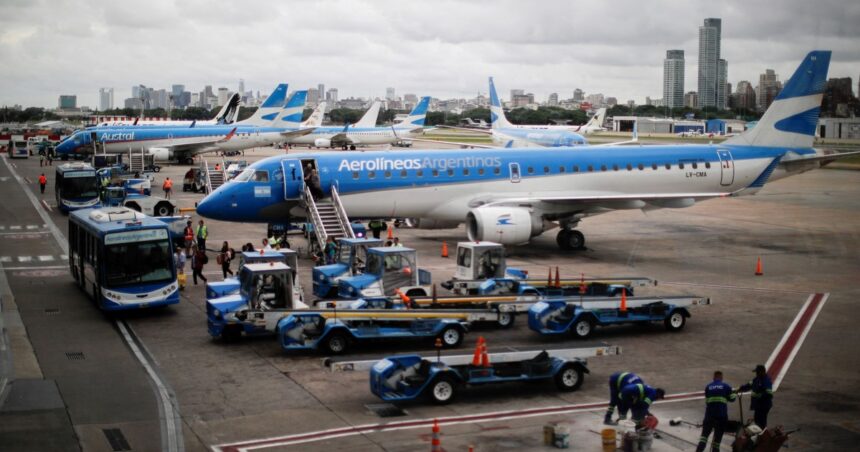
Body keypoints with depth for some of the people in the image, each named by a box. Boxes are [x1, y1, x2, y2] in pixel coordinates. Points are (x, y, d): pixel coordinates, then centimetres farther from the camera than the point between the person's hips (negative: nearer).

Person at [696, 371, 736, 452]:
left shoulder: (708, 387, 8)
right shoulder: (726, 386, 3)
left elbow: (707, 400, 10)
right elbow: (732, 399, 8)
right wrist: (733, 392, 29)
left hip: (709, 414, 1)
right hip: (722, 415, -1)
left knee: (705, 433, 8)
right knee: (718, 435, 10)